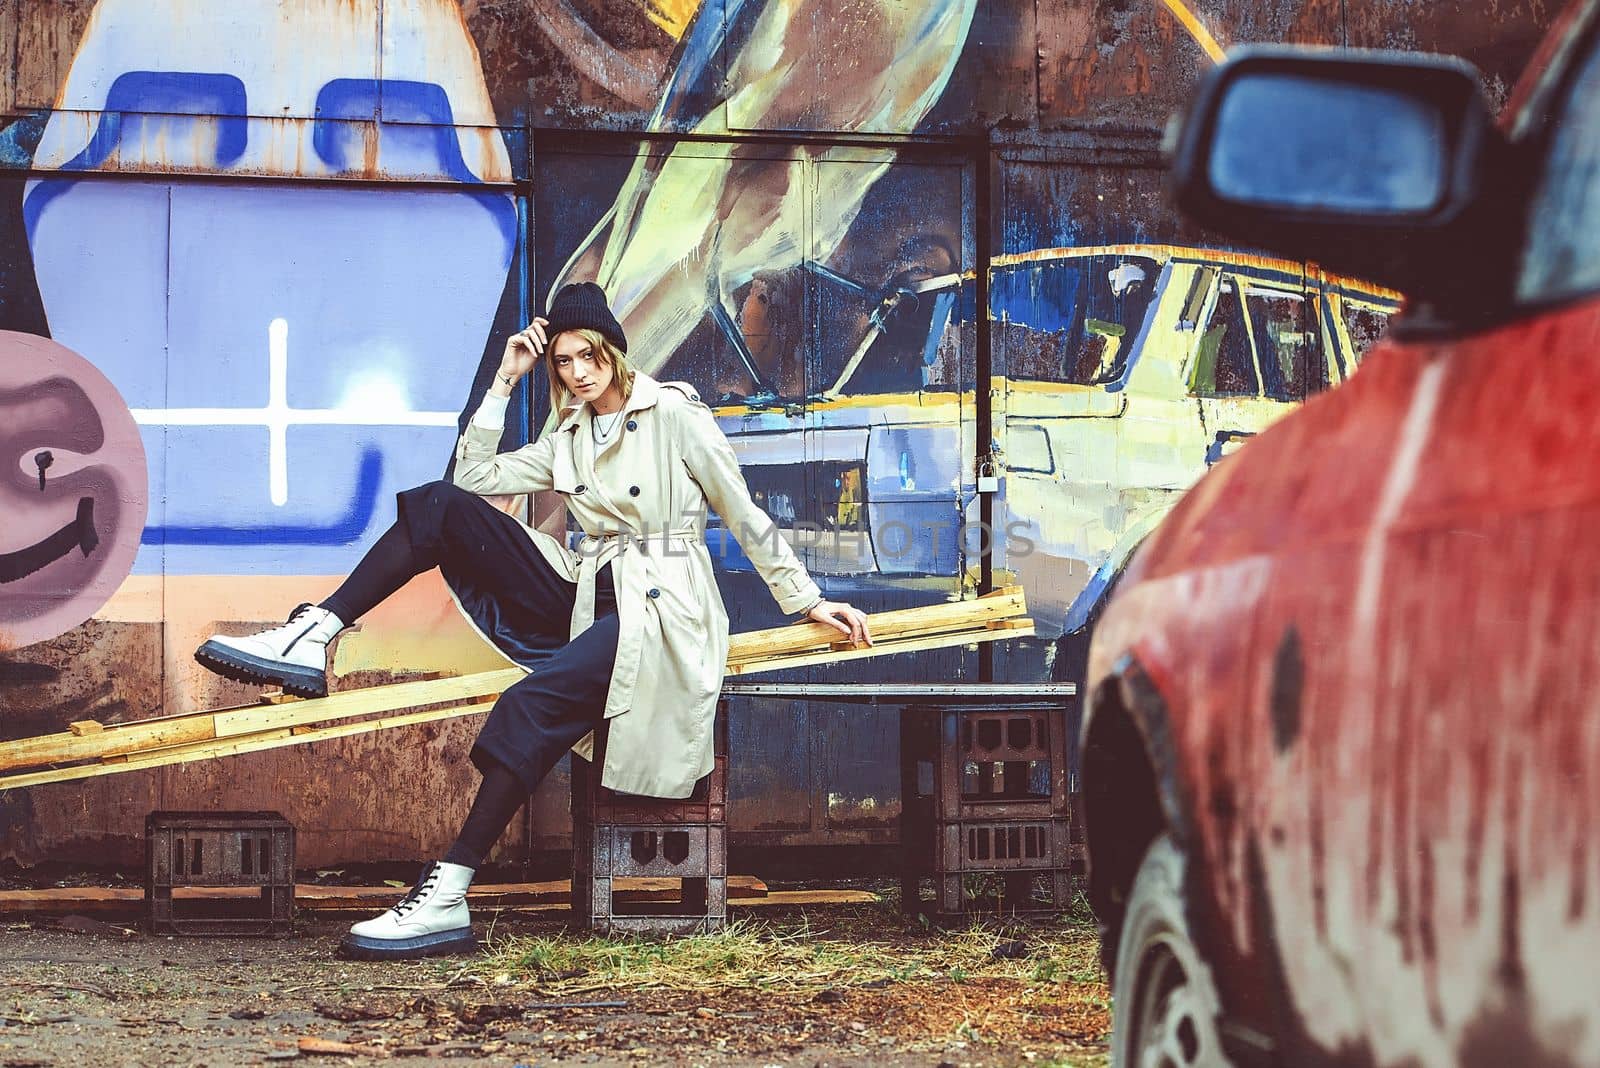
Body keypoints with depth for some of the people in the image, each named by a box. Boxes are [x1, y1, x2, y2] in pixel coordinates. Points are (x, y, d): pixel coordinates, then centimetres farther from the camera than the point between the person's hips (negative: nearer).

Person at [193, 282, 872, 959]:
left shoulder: (674, 413, -1)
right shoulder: (568, 438, 19)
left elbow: (745, 515, 2)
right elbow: (474, 476, 11)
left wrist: (808, 601, 2)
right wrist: (504, 382, 8)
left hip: (656, 612, -7)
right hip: (584, 599, 7)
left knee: (534, 703, -35)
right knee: (440, 504, -9)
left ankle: (448, 897, -42)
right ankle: (313, 637, -21)